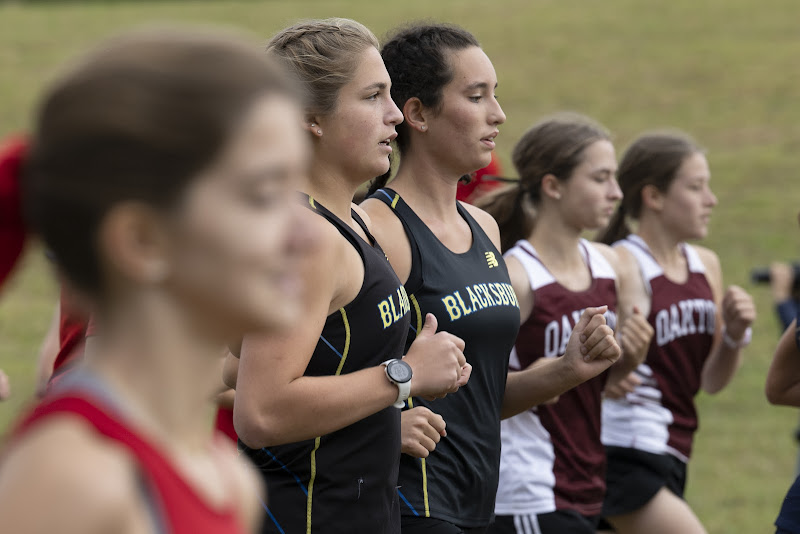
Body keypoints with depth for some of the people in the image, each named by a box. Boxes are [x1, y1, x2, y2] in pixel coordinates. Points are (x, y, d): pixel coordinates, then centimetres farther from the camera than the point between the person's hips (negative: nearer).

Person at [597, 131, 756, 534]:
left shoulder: (706, 266, 12)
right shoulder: (620, 266, -11)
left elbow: (712, 381, 16)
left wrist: (734, 335, -2)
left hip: (671, 455, 8)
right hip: (626, 455, -8)